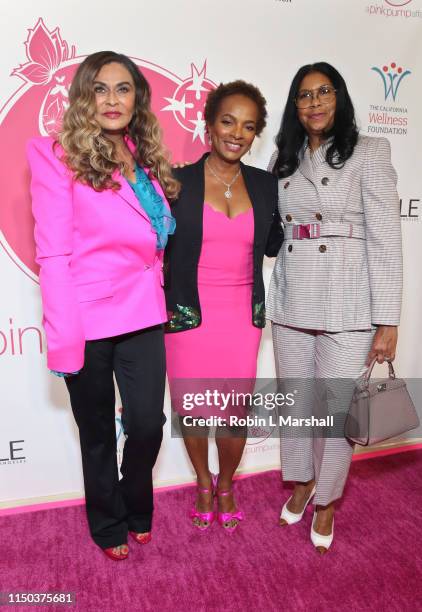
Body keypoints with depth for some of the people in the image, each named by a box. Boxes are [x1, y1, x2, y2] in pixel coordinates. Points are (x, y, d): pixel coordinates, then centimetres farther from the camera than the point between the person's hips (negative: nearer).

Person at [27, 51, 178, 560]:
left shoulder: (146, 160, 10)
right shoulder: (58, 156, -7)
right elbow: (52, 255, -12)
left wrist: (160, 299, 11)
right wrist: (64, 338, -15)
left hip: (142, 317, 4)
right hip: (87, 322, -4)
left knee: (148, 424, 7)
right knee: (98, 434, 13)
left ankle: (137, 509, 38)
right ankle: (108, 525, 39)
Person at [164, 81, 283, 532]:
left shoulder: (264, 185, 4)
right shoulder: (178, 181, -5)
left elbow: (273, 246, 10)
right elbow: (159, 248, -3)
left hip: (242, 318, 2)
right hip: (189, 318, -2)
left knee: (236, 416, 10)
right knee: (192, 411, 14)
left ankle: (226, 485, 42)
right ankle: (203, 483, 44)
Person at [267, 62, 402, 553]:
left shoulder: (369, 153, -2)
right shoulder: (284, 158, 11)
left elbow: (385, 238, -7)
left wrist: (387, 321, -11)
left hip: (347, 308, -4)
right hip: (291, 303, 4)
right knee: (294, 403, 16)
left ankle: (326, 501, 31)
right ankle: (300, 482, 41)